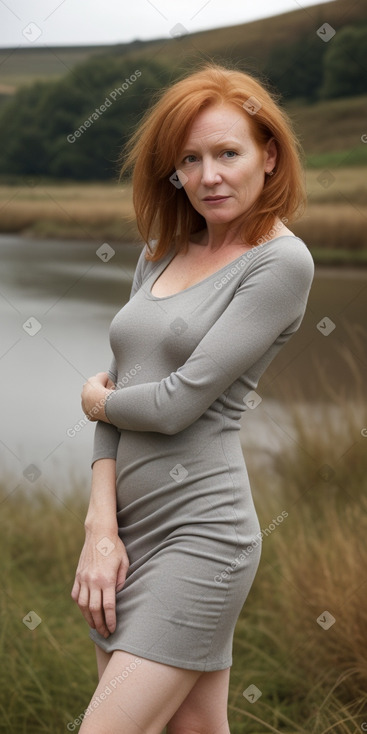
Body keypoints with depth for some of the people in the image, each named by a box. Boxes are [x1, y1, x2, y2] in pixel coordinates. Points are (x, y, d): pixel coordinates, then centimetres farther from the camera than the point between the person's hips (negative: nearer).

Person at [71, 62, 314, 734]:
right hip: (125, 527, 7)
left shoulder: (281, 262, -9)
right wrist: (101, 527, -2)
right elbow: (118, 388, 9)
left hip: (198, 532, -6)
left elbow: (178, 402, -16)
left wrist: (95, 399, 5)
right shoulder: (161, 252, 13)